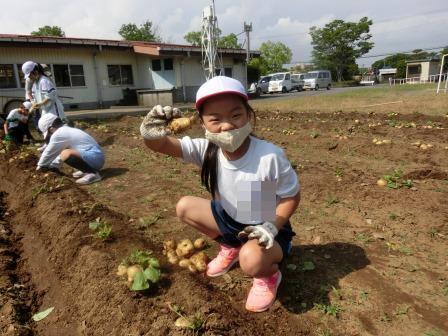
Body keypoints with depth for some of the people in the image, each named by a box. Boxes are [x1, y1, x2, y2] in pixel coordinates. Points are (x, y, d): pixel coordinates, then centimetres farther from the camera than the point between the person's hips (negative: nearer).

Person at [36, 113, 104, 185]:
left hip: (94, 158, -10)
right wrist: (51, 166, 35)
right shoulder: (67, 130, 19)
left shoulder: (57, 134, -9)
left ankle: (92, 173, -15)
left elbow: (48, 153, 4)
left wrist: (40, 166, 20)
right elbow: (59, 152, 32)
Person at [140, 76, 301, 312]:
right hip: (231, 220, 6)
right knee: (184, 207, -3)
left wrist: (272, 226, -26)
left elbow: (292, 196, -15)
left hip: (266, 228, -5)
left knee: (251, 260, -37)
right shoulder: (207, 150, -16)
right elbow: (164, 145, -26)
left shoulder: (270, 157, -29)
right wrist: (150, 134, -49)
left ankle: (269, 275, 5)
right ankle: (230, 248, 17)